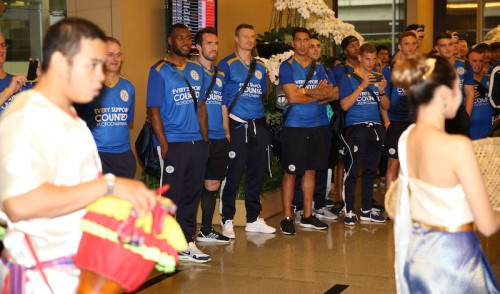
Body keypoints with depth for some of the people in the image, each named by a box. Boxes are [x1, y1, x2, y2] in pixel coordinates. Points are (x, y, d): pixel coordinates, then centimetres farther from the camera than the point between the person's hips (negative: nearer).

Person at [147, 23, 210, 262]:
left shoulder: (197, 70, 14)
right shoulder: (159, 71, -4)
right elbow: (153, 110, -8)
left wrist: (205, 139, 11)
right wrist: (164, 144, -13)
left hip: (197, 142, 6)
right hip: (173, 143, -6)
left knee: (192, 194, 10)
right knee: (171, 195, -2)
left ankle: (187, 243, 20)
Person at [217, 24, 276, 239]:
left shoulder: (260, 66, 16)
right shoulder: (227, 64, -2)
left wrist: (262, 121, 15)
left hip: (259, 125, 6)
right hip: (237, 126, -6)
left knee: (256, 174, 10)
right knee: (233, 174, -5)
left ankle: (254, 219, 20)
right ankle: (227, 221, 5)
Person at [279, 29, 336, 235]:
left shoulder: (318, 68, 13)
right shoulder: (286, 67, -4)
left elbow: (329, 95, 3)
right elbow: (292, 97, -15)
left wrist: (305, 92, -13)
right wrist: (317, 95, -5)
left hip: (316, 126, 6)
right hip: (294, 127, -5)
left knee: (310, 171, 11)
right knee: (290, 172, -2)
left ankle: (307, 216, 21)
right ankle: (287, 218, 5)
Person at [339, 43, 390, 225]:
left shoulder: (378, 78, 15)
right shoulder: (349, 79, 0)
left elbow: (386, 107, 13)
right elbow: (345, 105, -11)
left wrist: (381, 91, -6)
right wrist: (362, 86, -17)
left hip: (375, 128, 5)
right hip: (355, 128, -5)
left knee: (370, 171, 9)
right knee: (352, 170, -6)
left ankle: (367, 210, 17)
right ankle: (349, 211, 0)